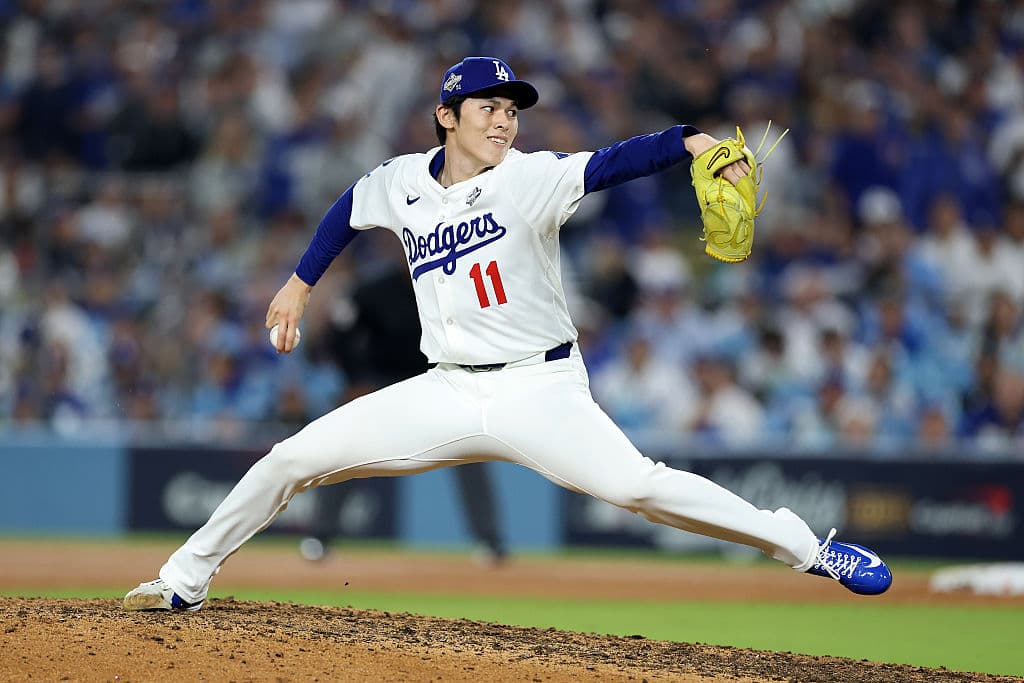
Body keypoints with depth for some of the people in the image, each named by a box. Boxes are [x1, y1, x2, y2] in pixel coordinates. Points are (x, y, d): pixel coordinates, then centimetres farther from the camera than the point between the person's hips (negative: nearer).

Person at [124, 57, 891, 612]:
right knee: (293, 458, -1)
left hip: (540, 388, -4)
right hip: (447, 391, 4)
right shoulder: (401, 182, 2)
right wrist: (301, 284, 24)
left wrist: (689, 140, -44)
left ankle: (806, 546, -18)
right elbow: (349, 208, 24)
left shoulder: (530, 178, -11)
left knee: (635, 484, -27)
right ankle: (186, 580, 17)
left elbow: (609, 164, -28)